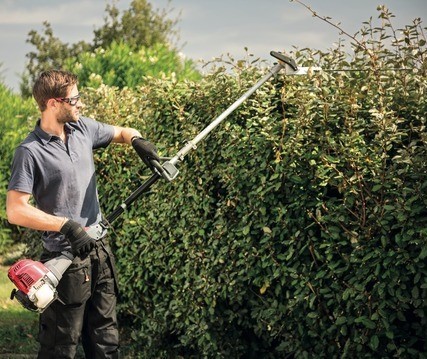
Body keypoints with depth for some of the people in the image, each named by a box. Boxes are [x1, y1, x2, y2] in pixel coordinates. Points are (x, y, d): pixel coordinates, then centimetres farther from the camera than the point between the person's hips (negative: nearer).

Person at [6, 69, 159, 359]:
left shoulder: (83, 128, 5)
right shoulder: (31, 152, -14)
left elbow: (122, 132, 22)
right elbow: (15, 211, -19)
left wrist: (137, 140, -2)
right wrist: (66, 225, -25)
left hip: (100, 251, 7)